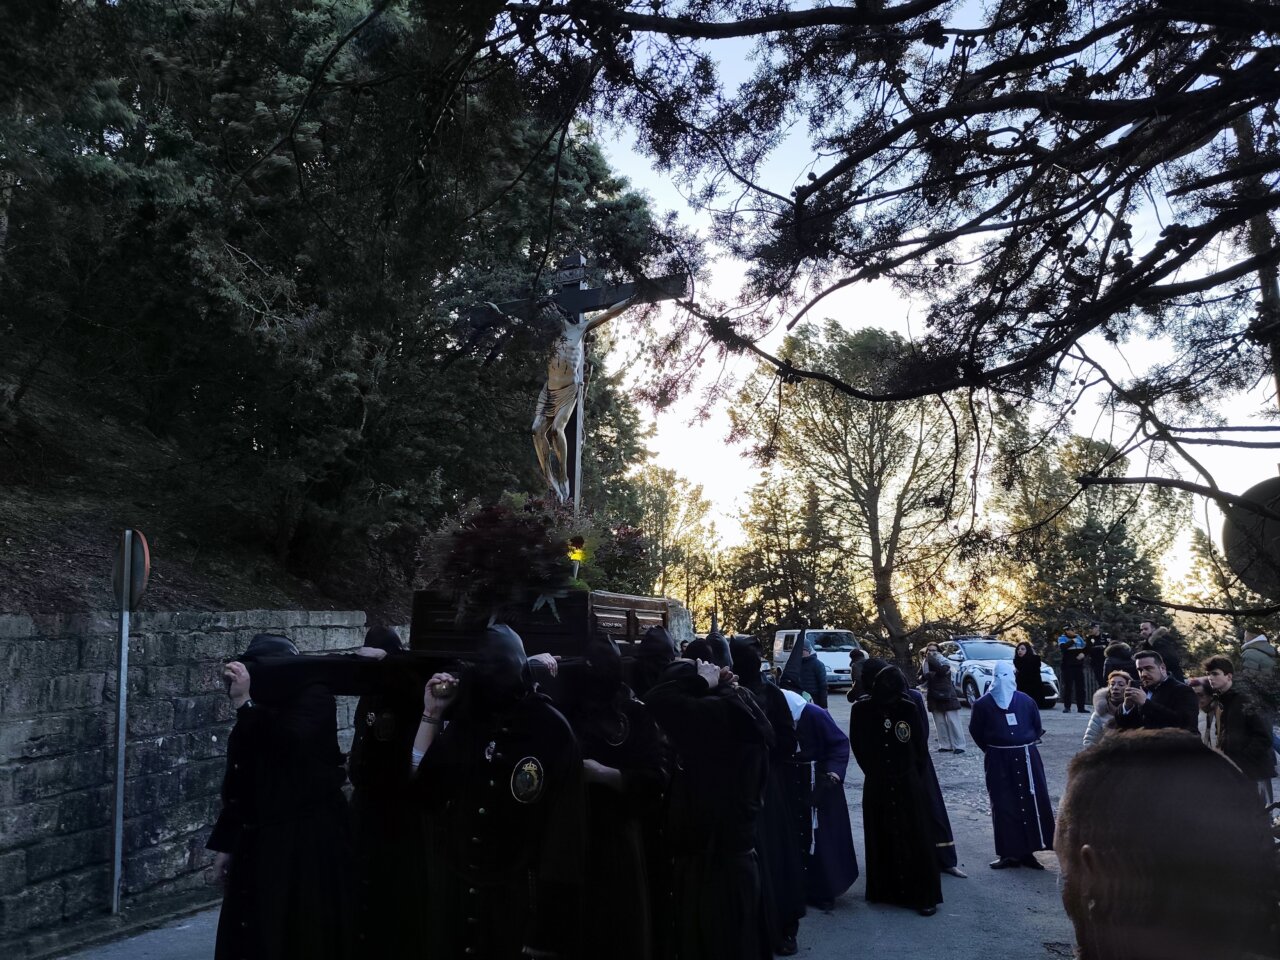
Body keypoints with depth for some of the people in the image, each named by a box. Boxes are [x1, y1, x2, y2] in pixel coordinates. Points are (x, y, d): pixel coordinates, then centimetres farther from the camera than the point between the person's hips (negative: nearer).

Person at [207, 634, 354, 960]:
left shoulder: (314, 697, -8)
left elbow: (293, 741, -28)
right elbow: (238, 785, 15)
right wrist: (225, 845, 16)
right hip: (257, 843, 6)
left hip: (308, 840, -6)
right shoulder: (253, 718, 9)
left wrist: (247, 702, -25)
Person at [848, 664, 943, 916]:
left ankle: (923, 895, 12)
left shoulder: (909, 709, -9)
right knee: (881, 840, 10)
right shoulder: (861, 710, -8)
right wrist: (876, 772, 9)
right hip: (877, 787, 1)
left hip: (909, 786, -1)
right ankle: (884, 890, 23)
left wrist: (913, 777, 6)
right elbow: (859, 747, 5)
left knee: (916, 839, 2)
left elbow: (921, 747, 2)